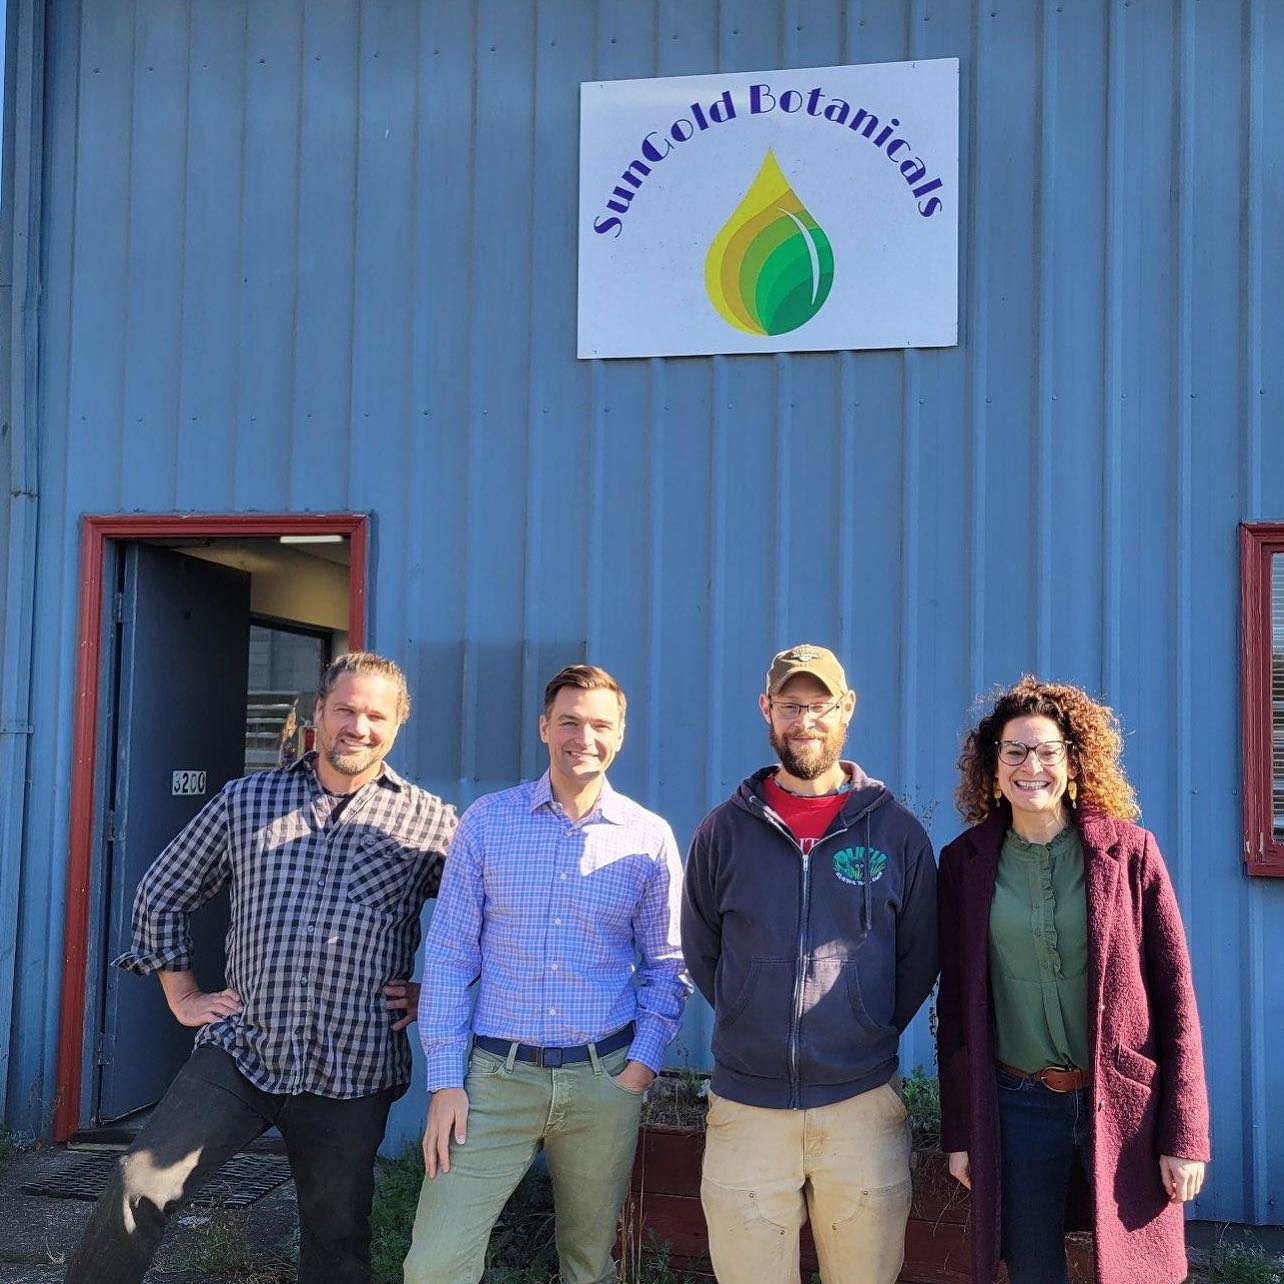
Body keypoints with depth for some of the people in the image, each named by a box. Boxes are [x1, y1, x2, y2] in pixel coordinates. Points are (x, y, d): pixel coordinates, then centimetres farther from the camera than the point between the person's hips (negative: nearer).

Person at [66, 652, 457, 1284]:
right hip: (237, 1050, 1)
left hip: (351, 1073, -1)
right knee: (138, 1185, -11)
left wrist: (433, 992, 1)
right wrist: (182, 996, 10)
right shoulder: (246, 799, 6)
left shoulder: (431, 822, 1)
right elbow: (161, 895, 14)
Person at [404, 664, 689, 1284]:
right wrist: (444, 1081, -4)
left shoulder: (649, 838, 1)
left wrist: (644, 1061, -3)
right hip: (497, 1075, -1)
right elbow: (447, 958, 0)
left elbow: (666, 965, 9)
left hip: (605, 1078, 1)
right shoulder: (487, 821, -1)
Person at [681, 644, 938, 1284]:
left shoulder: (896, 832, 2)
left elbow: (918, 959, 10)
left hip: (863, 1105, 0)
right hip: (746, 1109, 1)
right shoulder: (723, 831, 3)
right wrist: (752, 1026, 10)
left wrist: (870, 1034, 8)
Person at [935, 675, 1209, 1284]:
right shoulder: (965, 861, 1)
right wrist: (959, 1131, 5)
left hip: (1123, 1106, -1)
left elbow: (1174, 994, -3)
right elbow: (955, 1001, 5)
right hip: (1017, 1104, 1)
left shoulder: (1129, 850, -3)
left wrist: (1185, 1135, -6)